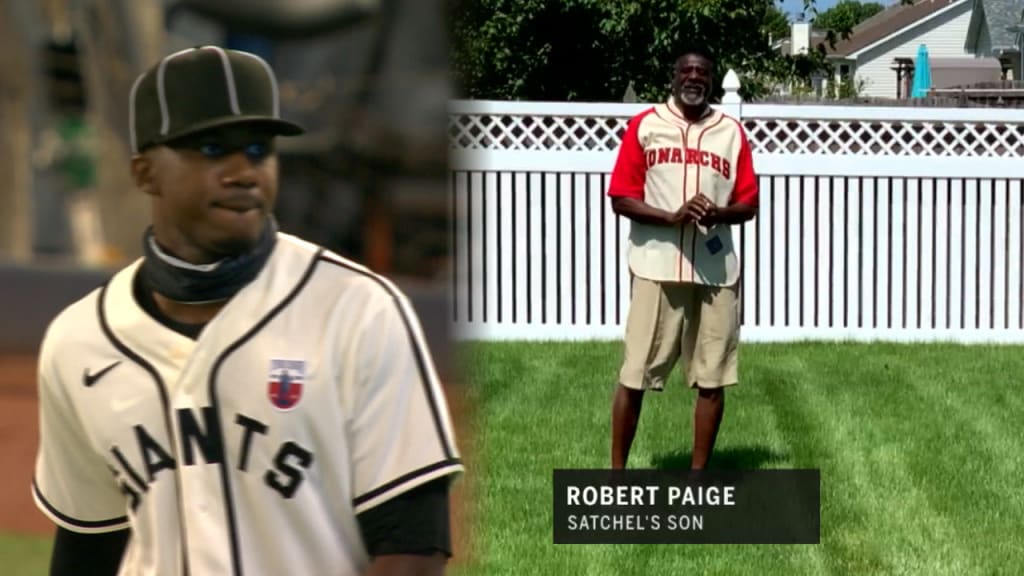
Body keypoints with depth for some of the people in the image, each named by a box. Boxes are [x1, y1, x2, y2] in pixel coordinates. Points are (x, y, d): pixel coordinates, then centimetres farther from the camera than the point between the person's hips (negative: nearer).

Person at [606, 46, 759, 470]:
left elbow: (749, 204, 10)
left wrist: (719, 214, -13)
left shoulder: (732, 132, 9)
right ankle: (616, 473, 8)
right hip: (657, 267, -2)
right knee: (635, 374, -2)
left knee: (712, 378, 4)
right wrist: (673, 217, -17)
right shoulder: (644, 126, 2)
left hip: (716, 270, 3)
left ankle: (698, 476, 13)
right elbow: (621, 198, -2)